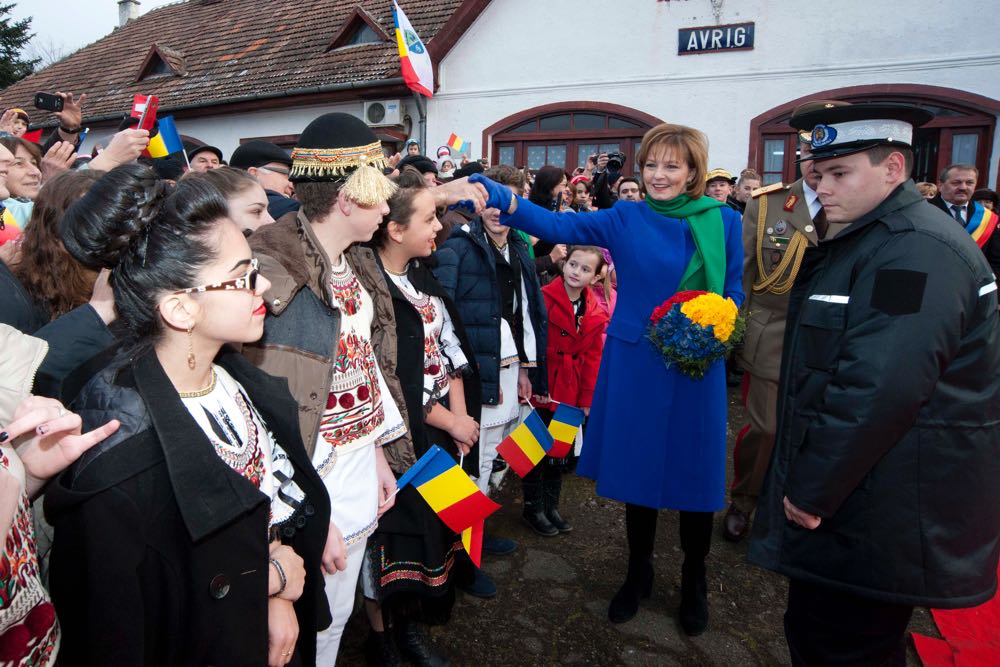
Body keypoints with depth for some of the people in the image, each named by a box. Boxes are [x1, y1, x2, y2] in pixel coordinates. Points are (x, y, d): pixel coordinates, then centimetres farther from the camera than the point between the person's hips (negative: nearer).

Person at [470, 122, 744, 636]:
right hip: (635, 362, 0)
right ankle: (638, 571, 36)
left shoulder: (724, 222, 1)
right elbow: (557, 225, -14)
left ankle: (693, 580, 35)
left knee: (695, 473, 10)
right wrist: (505, 200, -31)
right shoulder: (625, 219, -1)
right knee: (638, 467, 12)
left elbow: (733, 293, 7)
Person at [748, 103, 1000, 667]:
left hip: (884, 518, -10)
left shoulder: (916, 252, -19)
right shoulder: (866, 241, 14)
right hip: (841, 498, 10)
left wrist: (812, 490, -20)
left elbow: (878, 388, -29)